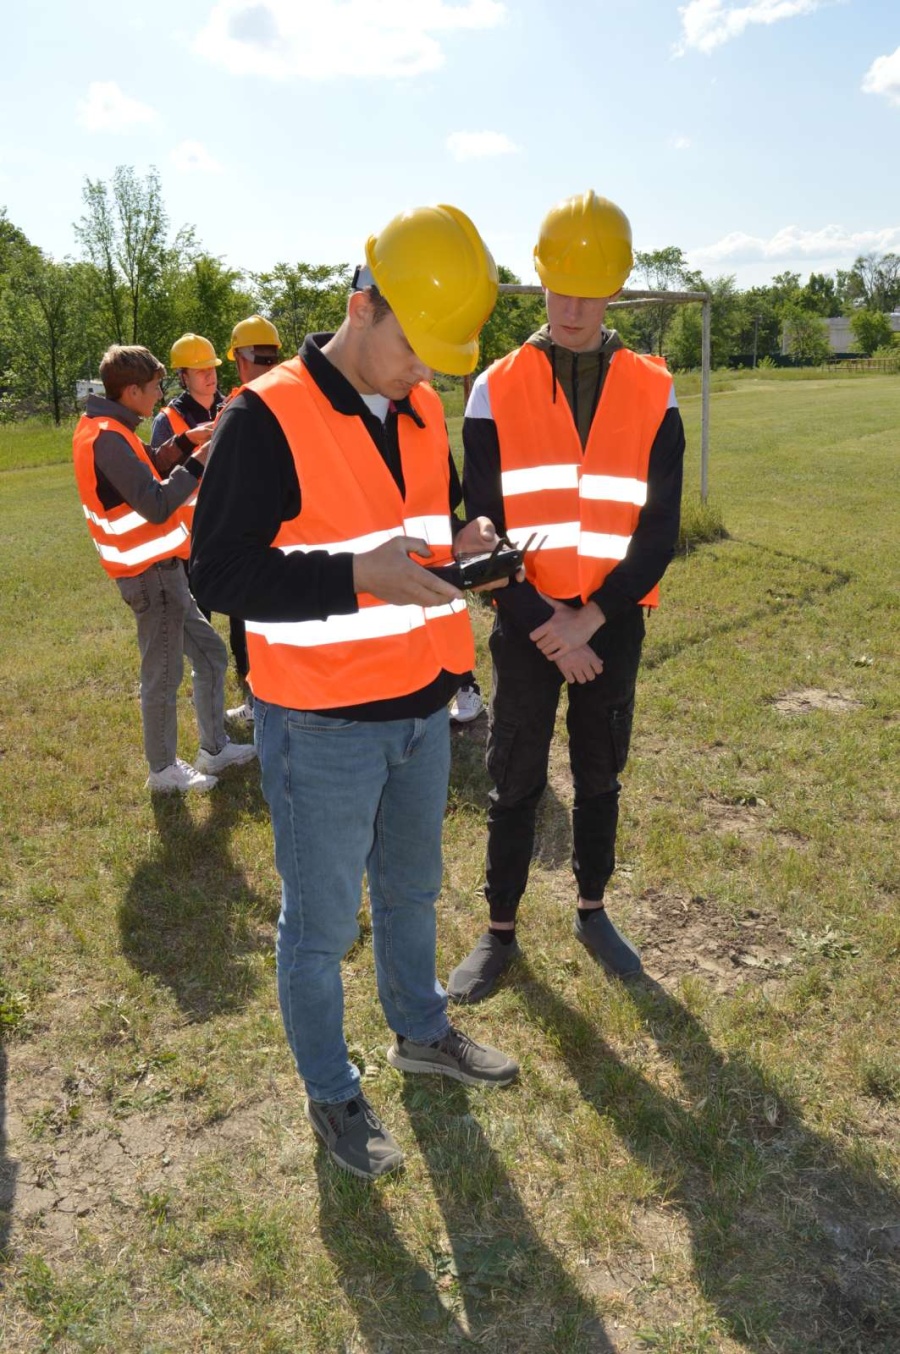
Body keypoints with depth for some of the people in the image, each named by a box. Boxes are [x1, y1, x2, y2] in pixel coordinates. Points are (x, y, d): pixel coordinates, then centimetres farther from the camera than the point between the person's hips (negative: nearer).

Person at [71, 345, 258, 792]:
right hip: (152, 573, -10)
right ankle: (164, 770, 18)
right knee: (163, 675, 3)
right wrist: (199, 461, -17)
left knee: (209, 652, 16)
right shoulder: (107, 438, -20)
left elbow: (142, 471, 19)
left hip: (161, 569, 10)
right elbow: (157, 507, -25)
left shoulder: (103, 428, 9)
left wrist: (181, 443, 7)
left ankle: (214, 748, 26)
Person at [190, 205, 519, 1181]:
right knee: (321, 923, 10)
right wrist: (358, 577, -29)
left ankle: (421, 1032, 49)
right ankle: (331, 1095, 34)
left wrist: (461, 539, -4)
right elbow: (218, 572, -19)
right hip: (322, 725, -7)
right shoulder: (267, 419, -18)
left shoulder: (422, 409, 5)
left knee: (410, 889, 25)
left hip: (420, 705, 7)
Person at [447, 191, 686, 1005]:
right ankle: (500, 932, 25)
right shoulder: (498, 389, -3)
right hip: (527, 625, -1)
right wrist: (544, 629, -13)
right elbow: (484, 526, -6)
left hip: (613, 625, 1)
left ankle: (593, 913, 34)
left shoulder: (652, 391, 0)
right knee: (516, 784, 8)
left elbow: (660, 527, -4)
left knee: (600, 776, 15)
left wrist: (590, 621, -12)